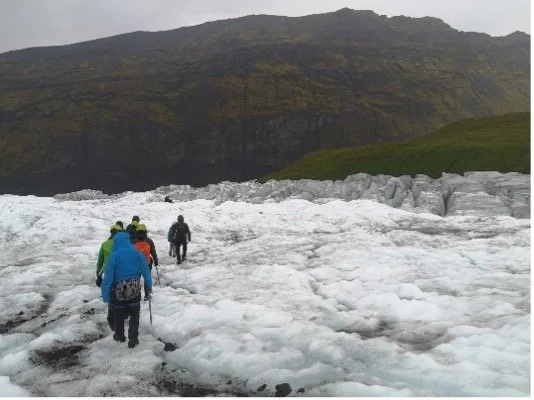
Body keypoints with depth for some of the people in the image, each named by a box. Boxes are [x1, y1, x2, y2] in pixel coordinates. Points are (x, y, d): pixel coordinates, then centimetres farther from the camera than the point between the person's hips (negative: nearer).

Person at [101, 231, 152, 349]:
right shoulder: (137, 253, -7)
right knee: (134, 315, 16)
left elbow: (108, 276, -14)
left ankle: (120, 336, 36)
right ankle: (133, 339, 15)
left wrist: (105, 295, -9)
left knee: (118, 315, 20)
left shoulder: (114, 255, -14)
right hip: (135, 291, 1)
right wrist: (148, 286, 9)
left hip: (118, 292, -1)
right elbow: (146, 271, -3)